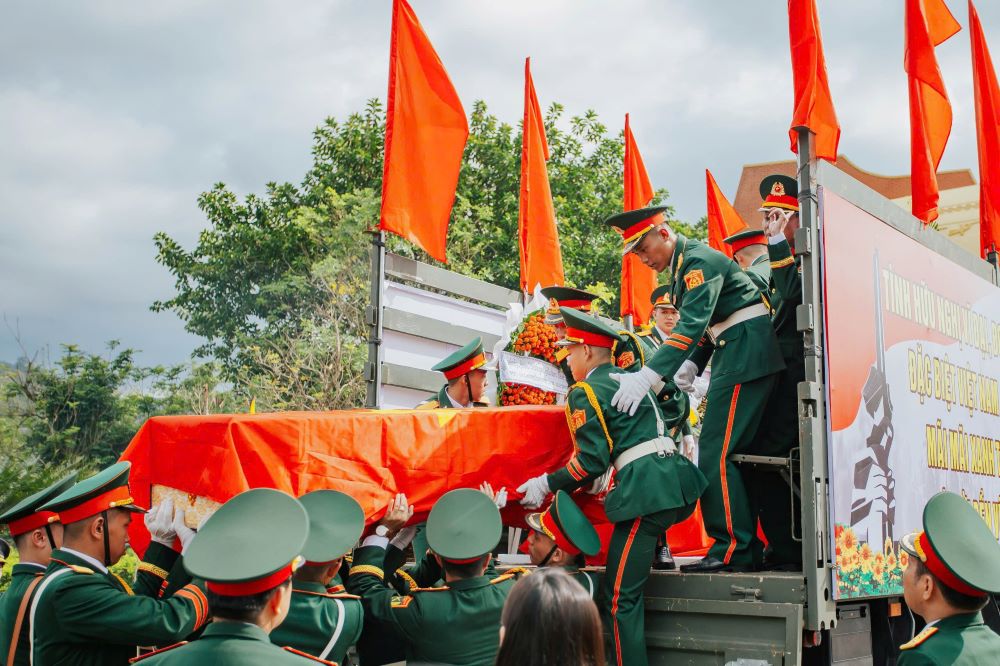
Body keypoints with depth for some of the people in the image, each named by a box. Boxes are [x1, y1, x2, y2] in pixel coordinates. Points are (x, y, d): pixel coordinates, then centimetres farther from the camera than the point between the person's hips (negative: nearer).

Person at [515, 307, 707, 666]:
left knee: (618, 598, -5)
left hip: (645, 489, -9)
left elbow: (592, 461, -8)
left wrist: (546, 484, 3)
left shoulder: (585, 392, -3)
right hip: (674, 479, 9)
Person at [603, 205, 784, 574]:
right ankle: (745, 547, 14)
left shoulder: (699, 260, -14)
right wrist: (692, 364, 2)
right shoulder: (683, 264, 16)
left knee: (716, 453, -13)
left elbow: (692, 325, -28)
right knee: (730, 452, 10)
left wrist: (647, 376, -36)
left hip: (746, 348, -11)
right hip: (733, 353, 11)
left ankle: (732, 549, -10)